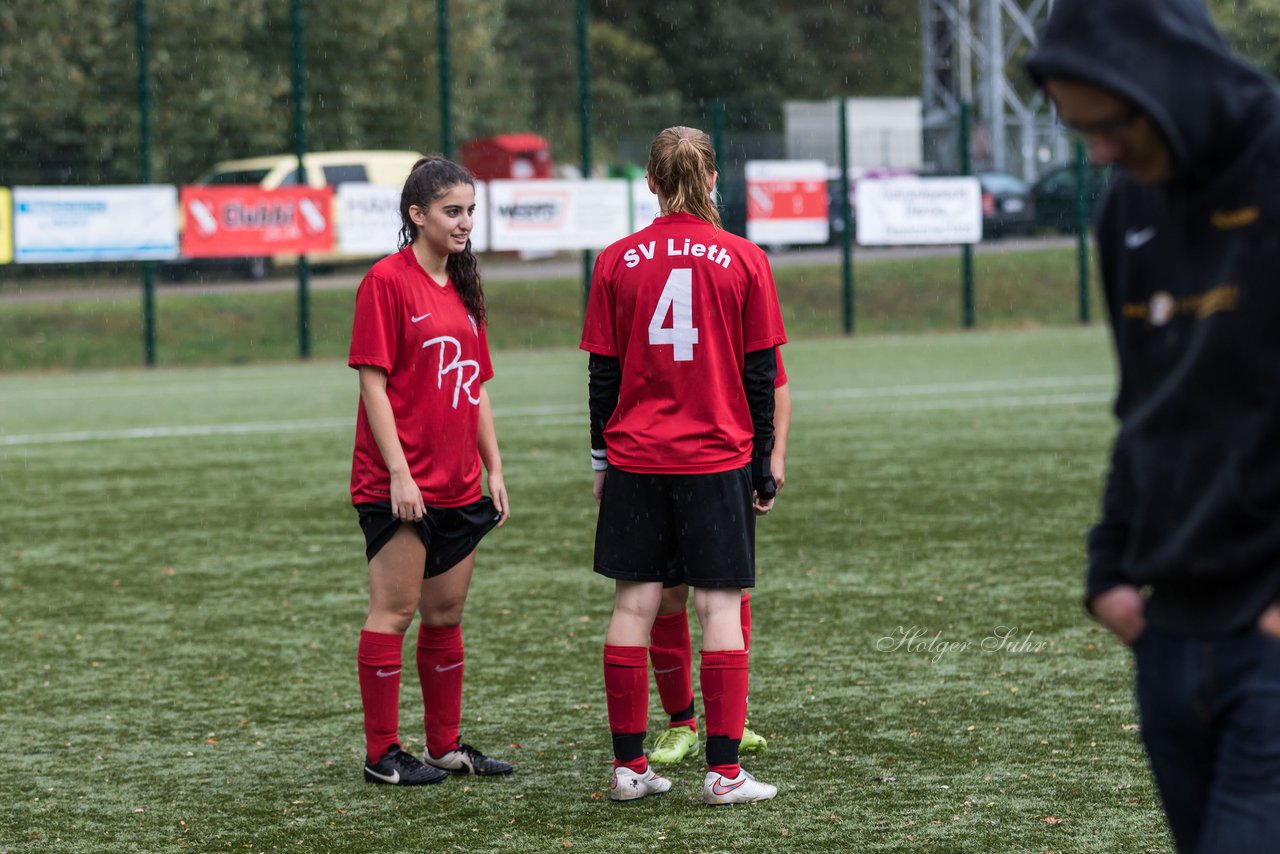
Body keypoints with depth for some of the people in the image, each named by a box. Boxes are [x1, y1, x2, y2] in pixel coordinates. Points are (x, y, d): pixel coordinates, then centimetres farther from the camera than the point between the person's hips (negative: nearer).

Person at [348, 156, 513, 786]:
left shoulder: (463, 288, 14)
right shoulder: (388, 280, -9)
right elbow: (372, 380, -13)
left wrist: (494, 470, 13)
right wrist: (398, 472, -17)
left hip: (458, 485, 8)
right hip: (400, 485, -8)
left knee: (447, 614, 12)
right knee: (393, 611, -4)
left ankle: (446, 745, 20)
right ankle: (382, 753, 2)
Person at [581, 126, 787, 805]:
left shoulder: (617, 261, 0)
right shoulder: (743, 260, -2)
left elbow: (603, 374, 4)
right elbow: (761, 377, 0)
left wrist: (601, 461, 13)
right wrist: (762, 468, 8)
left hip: (634, 461, 2)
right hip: (717, 460, -1)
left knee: (633, 605, 6)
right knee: (720, 606, 0)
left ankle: (629, 767, 8)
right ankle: (724, 772, -3)